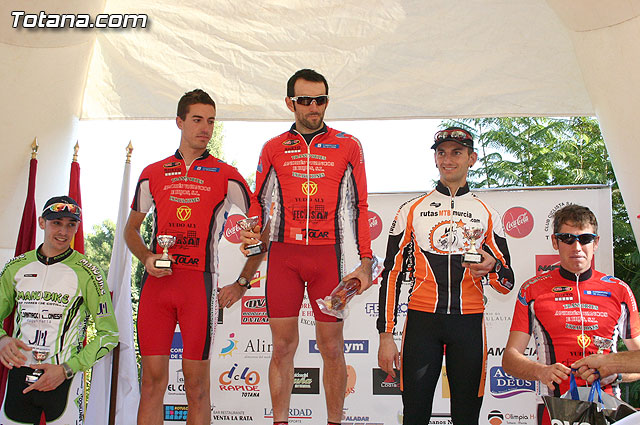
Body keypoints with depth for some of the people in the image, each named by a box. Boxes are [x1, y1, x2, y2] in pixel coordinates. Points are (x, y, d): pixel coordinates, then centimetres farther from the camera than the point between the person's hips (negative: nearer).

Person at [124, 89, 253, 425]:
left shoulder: (226, 177, 6)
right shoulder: (153, 174, 14)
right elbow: (131, 229, 22)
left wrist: (242, 284, 1)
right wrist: (146, 258, 1)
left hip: (200, 283, -2)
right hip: (156, 283, 2)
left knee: (196, 384, 2)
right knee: (152, 379, 4)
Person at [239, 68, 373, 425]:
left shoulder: (348, 146, 8)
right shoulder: (274, 148, 12)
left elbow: (360, 207, 7)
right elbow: (259, 200, 18)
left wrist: (366, 262, 1)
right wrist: (254, 232, -4)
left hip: (328, 255, -1)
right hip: (283, 253, 1)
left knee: (332, 347, 5)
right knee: (283, 346, 4)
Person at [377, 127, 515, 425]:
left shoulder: (486, 214, 10)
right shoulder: (411, 210, 7)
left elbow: (507, 283, 11)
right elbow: (392, 274, 5)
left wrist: (492, 267, -14)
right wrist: (385, 335, -1)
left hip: (469, 322, 1)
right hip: (422, 320, -1)